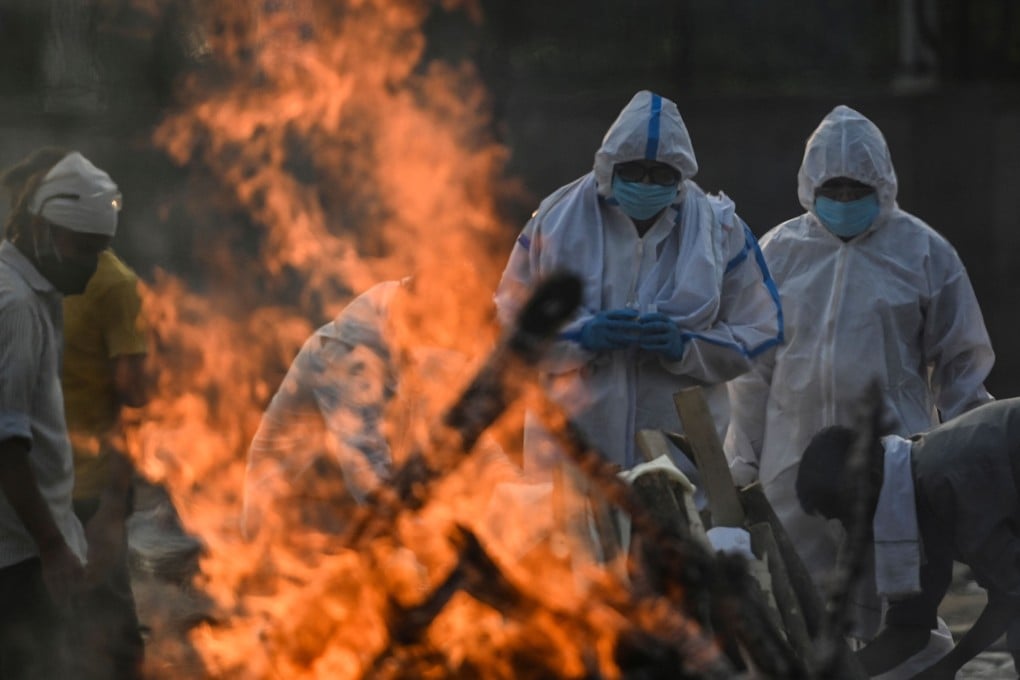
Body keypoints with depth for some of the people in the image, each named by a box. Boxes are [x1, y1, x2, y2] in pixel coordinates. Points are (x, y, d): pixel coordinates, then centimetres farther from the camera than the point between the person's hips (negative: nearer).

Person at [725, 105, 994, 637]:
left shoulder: (923, 252, 3)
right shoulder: (779, 251, 9)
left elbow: (960, 364, 7)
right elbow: (752, 368, 14)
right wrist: (743, 456, 12)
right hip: (794, 463, 2)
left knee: (884, 606, -2)